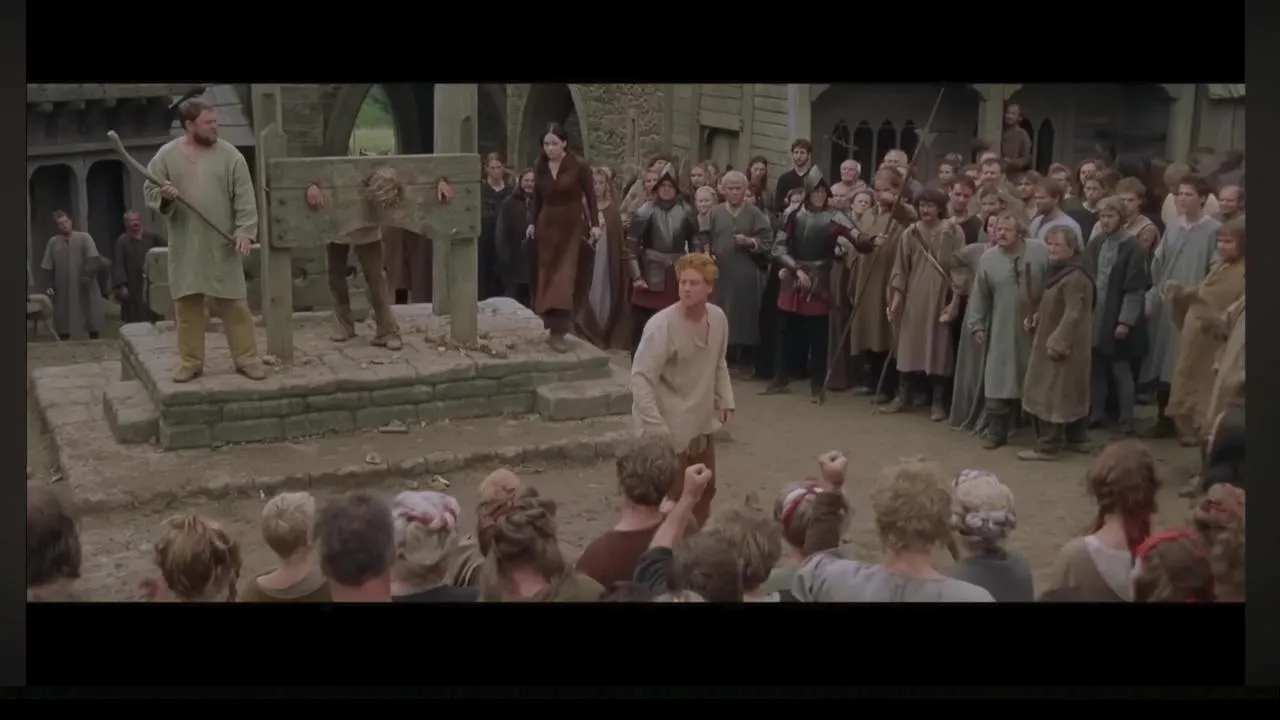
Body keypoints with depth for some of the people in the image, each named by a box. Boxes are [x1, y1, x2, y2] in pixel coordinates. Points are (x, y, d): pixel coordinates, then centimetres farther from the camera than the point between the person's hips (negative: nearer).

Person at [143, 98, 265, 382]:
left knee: (235, 305, 1)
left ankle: (247, 359, 9)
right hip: (185, 246, 1)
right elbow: (149, 190, 5)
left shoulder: (230, 155, -2)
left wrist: (245, 231, -14)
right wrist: (164, 197, -18)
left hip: (223, 245, -1)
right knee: (186, 305, 6)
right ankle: (191, 362, 16)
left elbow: (245, 199, -4)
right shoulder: (166, 155, 1)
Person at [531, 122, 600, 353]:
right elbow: (537, 199, 14)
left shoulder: (579, 167, -8)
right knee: (546, 275, 4)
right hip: (546, 226, 4)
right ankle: (552, 326, 13)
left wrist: (595, 224, -9)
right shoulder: (540, 168, 4)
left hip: (571, 227, -4)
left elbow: (590, 197, -4)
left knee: (564, 276, -11)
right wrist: (533, 223, 13)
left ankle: (558, 331, -15)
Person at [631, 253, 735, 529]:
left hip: (702, 422, 7)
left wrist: (725, 400, 5)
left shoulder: (718, 318, -5)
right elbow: (641, 377, -24)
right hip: (670, 428, -7)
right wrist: (655, 427, -27)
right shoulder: (661, 325, -24)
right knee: (672, 498, 1)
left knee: (705, 492, 20)